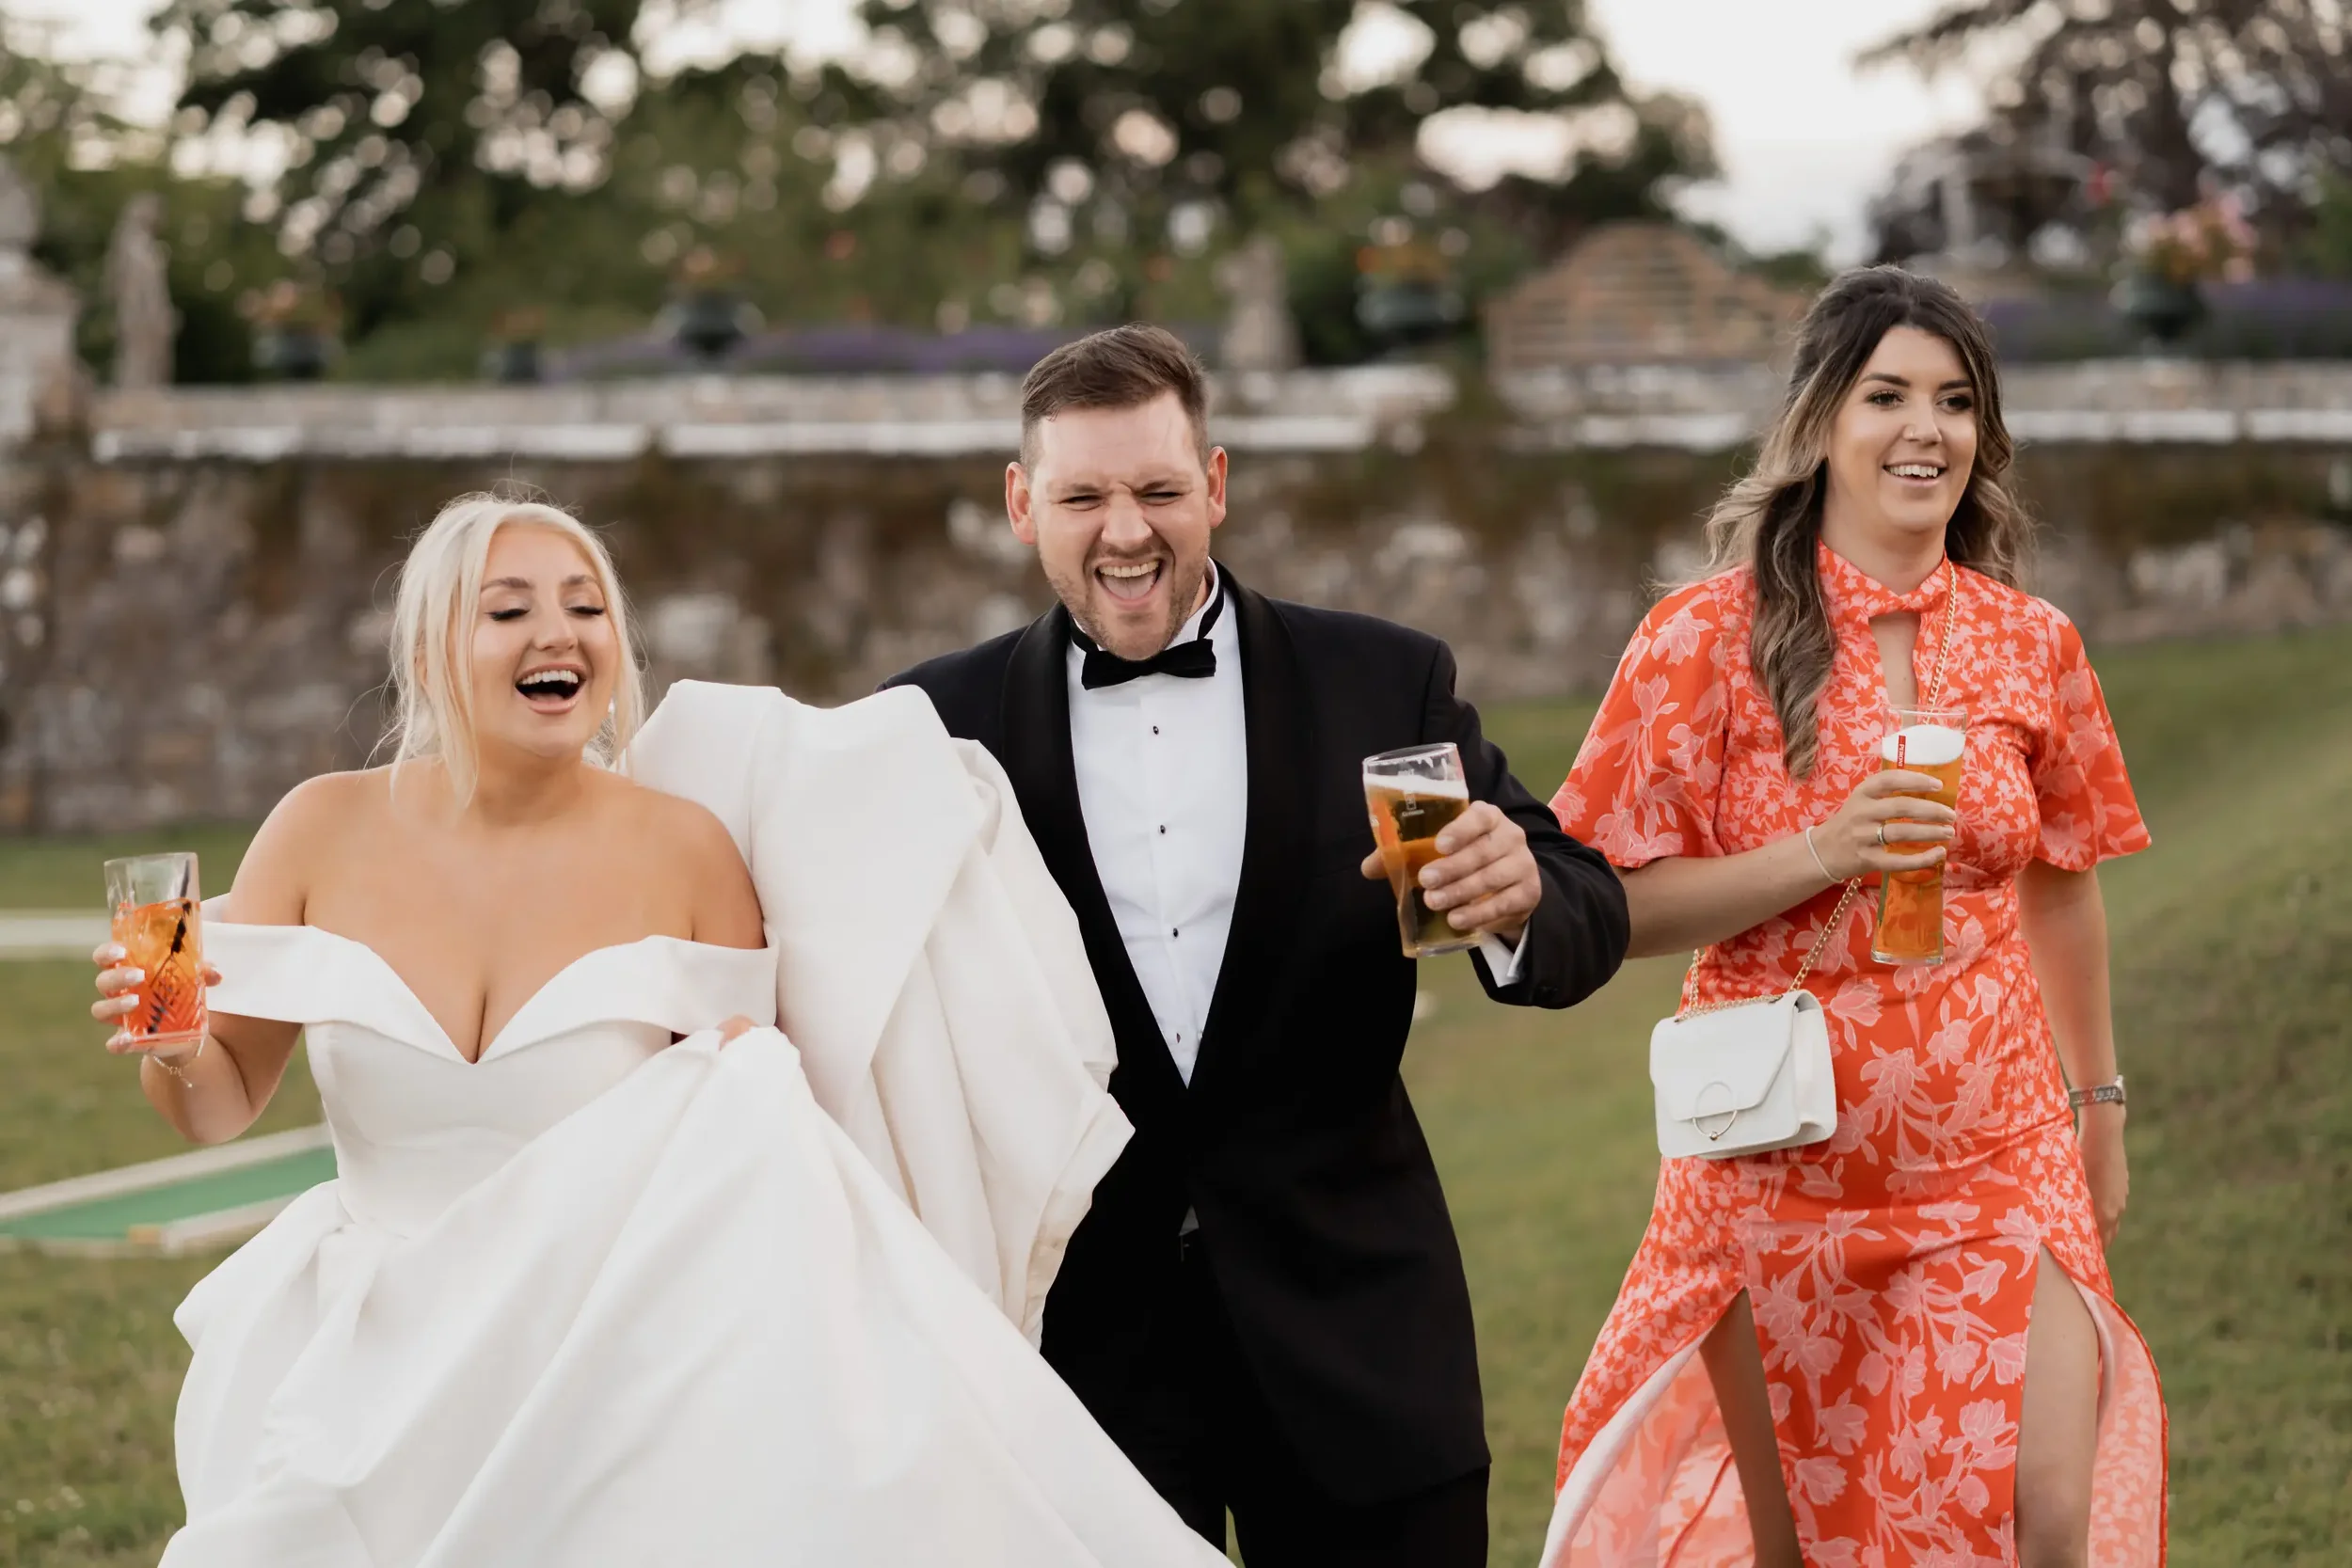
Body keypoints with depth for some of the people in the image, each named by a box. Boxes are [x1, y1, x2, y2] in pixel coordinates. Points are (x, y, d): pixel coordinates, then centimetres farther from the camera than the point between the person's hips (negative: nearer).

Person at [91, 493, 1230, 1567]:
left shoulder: (685, 852, -10)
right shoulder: (324, 832, -6)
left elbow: (743, 1109, 0)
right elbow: (221, 1102, 3)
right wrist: (171, 1048, -20)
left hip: (617, 1367, -2)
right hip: (364, 1372, 2)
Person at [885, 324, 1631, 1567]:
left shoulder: (1386, 684, 1)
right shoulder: (944, 723, 1)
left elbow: (1586, 918, 1)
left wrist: (1520, 903, -22)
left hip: (1350, 1323, 0)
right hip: (1078, 1324, 0)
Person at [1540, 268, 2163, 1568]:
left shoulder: (2031, 644, 2)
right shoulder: (1709, 637, -7)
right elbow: (1616, 907, -9)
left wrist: (2098, 1105, 21)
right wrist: (1823, 852, -21)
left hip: (1997, 1163, 2)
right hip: (1782, 1175, -2)